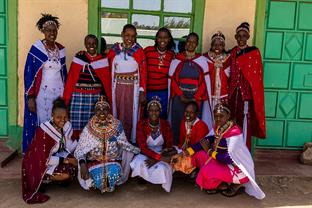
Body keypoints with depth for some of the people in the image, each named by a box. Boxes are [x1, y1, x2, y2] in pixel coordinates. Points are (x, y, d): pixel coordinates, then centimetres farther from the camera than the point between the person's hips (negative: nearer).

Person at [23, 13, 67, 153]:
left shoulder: (61, 49, 8)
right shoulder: (36, 49, -6)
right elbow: (29, 73, -7)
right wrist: (30, 97, -11)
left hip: (59, 92, 4)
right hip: (42, 93, -4)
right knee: (42, 123, 0)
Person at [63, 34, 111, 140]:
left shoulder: (103, 59, 7)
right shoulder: (79, 57, 1)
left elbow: (107, 81, 7)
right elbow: (71, 78, -1)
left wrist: (108, 98, 4)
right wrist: (66, 97, -4)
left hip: (96, 97, 2)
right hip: (79, 96, -1)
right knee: (77, 125, 0)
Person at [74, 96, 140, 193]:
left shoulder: (116, 126, -5)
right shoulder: (89, 129, -9)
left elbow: (124, 143, 6)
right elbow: (80, 149, -8)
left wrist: (138, 150, -3)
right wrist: (82, 163, -27)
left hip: (113, 160, 1)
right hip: (94, 161, -1)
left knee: (114, 173, -29)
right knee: (99, 180, -28)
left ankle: (110, 186, 8)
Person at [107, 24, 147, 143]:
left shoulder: (139, 51, -1)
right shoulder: (114, 50, 3)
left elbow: (143, 72, -3)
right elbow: (109, 71, 4)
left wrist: (142, 91, -7)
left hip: (133, 88, -1)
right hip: (117, 88, 2)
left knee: (131, 114, 5)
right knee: (118, 114, 9)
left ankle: (131, 140, 20)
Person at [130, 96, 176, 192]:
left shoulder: (165, 124, -8)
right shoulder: (141, 124, -14)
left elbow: (169, 146, -7)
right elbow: (143, 147, -18)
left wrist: (155, 159, -22)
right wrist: (159, 157, -30)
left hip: (161, 154, 1)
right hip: (146, 154, -1)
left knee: (162, 168, -32)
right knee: (140, 163, -35)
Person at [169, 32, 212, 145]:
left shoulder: (202, 60, 5)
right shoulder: (176, 60, 6)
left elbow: (205, 81, 1)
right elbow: (172, 80, 3)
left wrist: (195, 97, -9)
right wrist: (181, 95, -8)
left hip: (196, 98, 0)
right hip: (179, 97, 0)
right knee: (178, 124, 0)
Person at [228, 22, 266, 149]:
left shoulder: (254, 52, 1)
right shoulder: (232, 53, 11)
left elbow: (257, 74, -1)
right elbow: (230, 74, 13)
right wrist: (229, 90, 3)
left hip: (247, 91, -3)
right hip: (234, 91, 3)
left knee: (245, 121, -5)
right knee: (233, 121, 6)